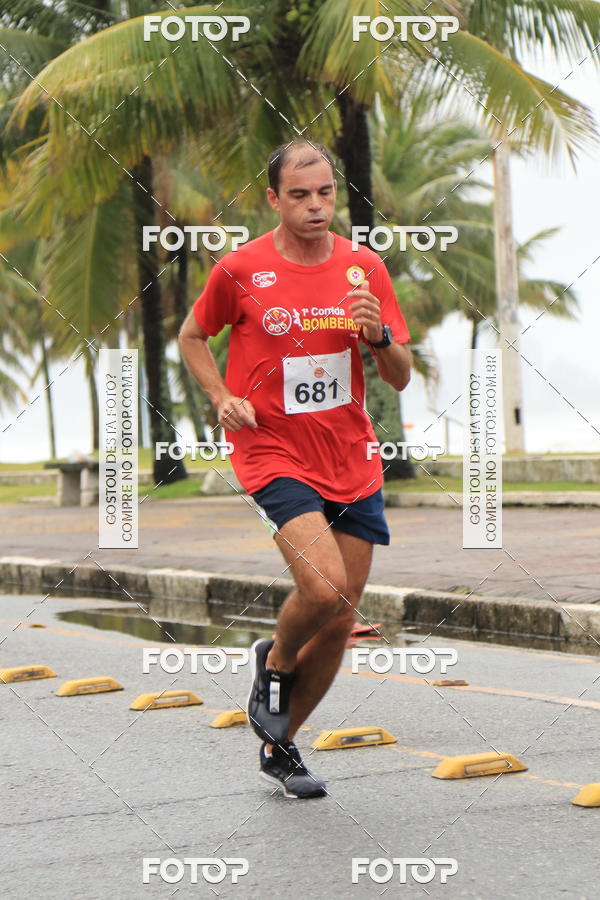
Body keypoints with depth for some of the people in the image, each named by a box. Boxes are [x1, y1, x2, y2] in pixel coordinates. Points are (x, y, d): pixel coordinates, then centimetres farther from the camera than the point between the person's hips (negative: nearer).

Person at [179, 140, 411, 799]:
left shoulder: (364, 267, 3)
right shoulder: (240, 270, -6)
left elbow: (400, 378, 7)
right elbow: (192, 336, 11)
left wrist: (379, 337, -14)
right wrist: (222, 398, -5)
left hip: (352, 462, 4)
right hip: (274, 454, -4)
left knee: (339, 623, 6)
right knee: (323, 588, -25)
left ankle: (279, 746, 27)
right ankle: (273, 663, 9)